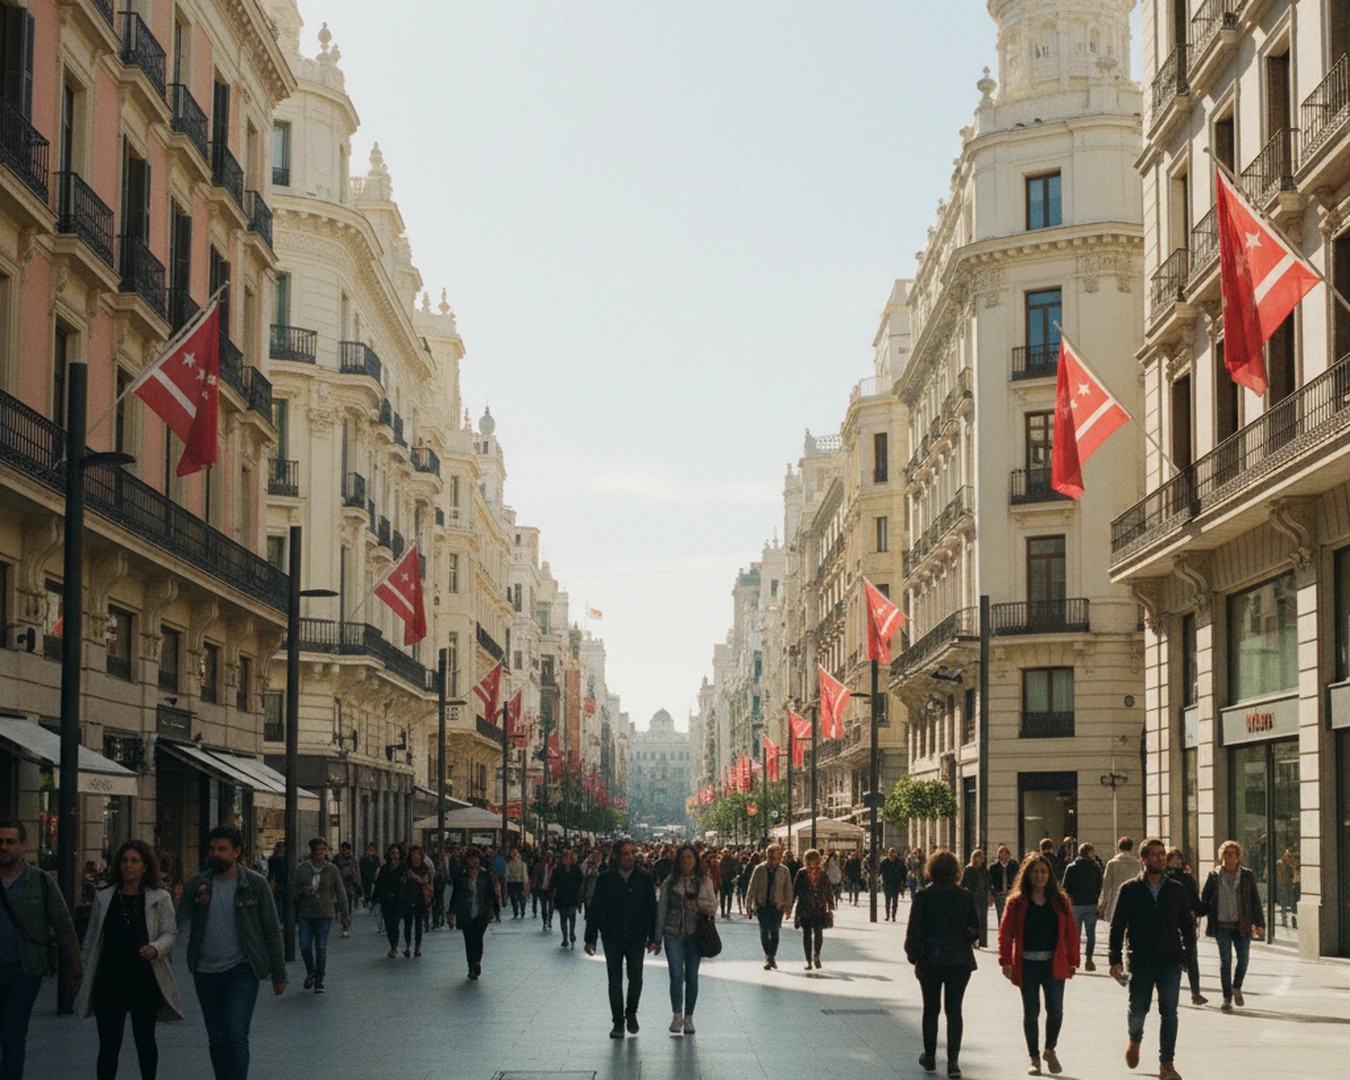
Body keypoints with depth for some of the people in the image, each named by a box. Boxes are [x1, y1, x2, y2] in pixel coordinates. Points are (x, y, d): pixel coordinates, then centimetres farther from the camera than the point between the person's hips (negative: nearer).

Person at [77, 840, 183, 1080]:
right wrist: (84, 969, 10)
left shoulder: (160, 898, 0)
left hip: (145, 980, 0)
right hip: (109, 980, 0)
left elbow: (170, 932, -2)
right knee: (109, 1044, -4)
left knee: (145, 1039, 13)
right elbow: (91, 937, 10)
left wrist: (156, 948, -23)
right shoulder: (104, 897, 5)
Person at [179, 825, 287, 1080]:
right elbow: (180, 920, -3)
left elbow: (272, 930, 1)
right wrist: (197, 903, -22)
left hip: (241, 971, -3)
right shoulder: (197, 884, 3)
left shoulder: (255, 884, -3)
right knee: (217, 1040, 12)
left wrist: (279, 974, -1)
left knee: (237, 1035, -15)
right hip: (206, 973, 4)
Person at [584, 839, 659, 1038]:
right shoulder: (605, 879, 0)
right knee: (615, 980, 5)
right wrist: (590, 938, 0)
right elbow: (594, 910, 3)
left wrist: (654, 938, 0)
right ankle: (618, 1022, 14)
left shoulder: (644, 878, 2)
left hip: (637, 937, 0)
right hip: (612, 937, 0)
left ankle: (631, 1012, 22)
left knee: (636, 977, -3)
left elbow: (652, 910, 4)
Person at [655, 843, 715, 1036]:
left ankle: (688, 1018, 15)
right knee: (676, 975, -12)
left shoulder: (704, 882, 6)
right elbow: (662, 909, 6)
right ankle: (677, 1015, -6)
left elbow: (713, 906, 3)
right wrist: (658, 936, 4)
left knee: (692, 977, 6)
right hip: (673, 933, -1)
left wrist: (697, 903, -16)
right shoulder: (669, 882, 5)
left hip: (695, 934, 1)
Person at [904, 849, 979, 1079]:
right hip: (959, 960, 1)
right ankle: (953, 1061, 1)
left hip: (930, 960, -1)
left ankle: (930, 1057, 21)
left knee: (931, 1009, 13)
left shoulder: (922, 896, -8)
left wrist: (912, 956, 2)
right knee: (954, 1009, 6)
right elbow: (975, 928, 1)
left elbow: (914, 929, -8)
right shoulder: (965, 896, -4)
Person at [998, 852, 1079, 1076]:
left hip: (1054, 964, 1)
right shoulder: (1017, 902, 0)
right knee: (1031, 1012, 6)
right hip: (1027, 964, -1)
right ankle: (1034, 1058, 18)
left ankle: (1050, 1050, 21)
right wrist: (1006, 961, -9)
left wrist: (1072, 961, 3)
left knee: (1055, 1010, -5)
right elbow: (1005, 932, -1)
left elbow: (1071, 932, 6)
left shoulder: (1060, 901, 5)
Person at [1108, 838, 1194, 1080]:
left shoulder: (1177, 891, 5)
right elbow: (1117, 927, -1)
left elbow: (1187, 926, 11)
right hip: (1140, 963, -1)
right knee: (1138, 1009, 8)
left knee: (1169, 1013, -2)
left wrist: (1187, 956, 2)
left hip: (1170, 963, 1)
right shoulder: (1129, 890, -1)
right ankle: (1135, 1041, 39)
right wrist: (1115, 960, -6)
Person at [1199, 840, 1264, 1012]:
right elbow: (1204, 899, 9)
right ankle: (1227, 998, 8)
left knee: (1243, 959, -1)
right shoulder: (1214, 876, 3)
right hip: (1222, 925, 0)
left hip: (1242, 925, 1)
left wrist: (1259, 923, 4)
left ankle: (1237, 988, 28)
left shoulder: (1247, 876, 4)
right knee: (1225, 961, 0)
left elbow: (1255, 901, 6)